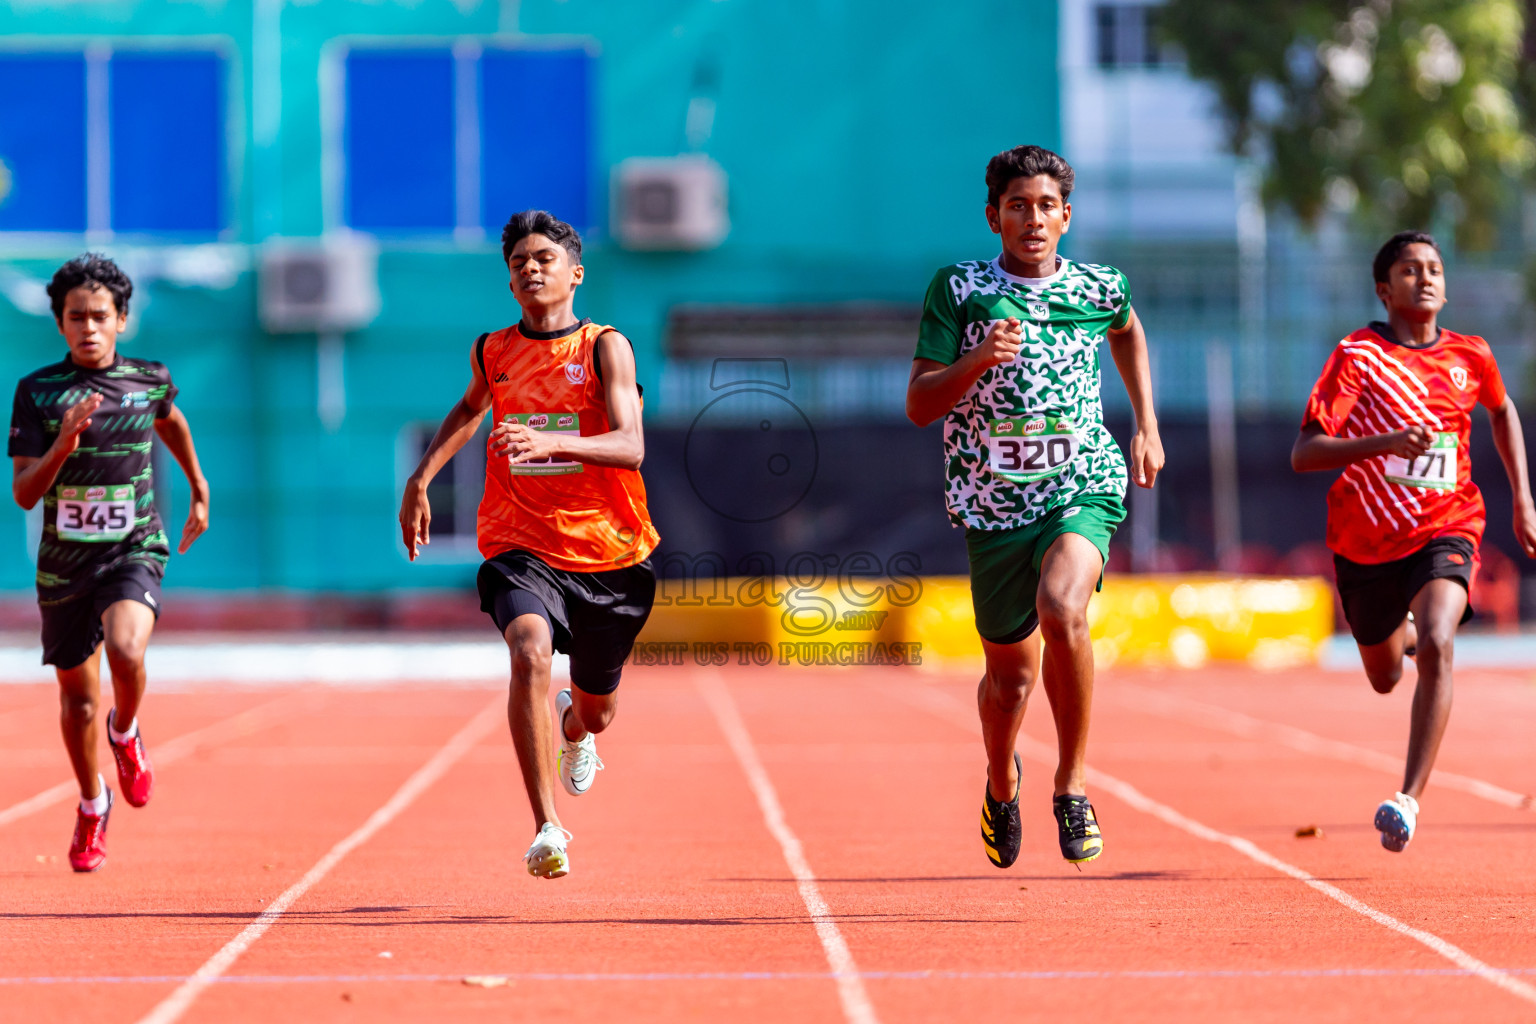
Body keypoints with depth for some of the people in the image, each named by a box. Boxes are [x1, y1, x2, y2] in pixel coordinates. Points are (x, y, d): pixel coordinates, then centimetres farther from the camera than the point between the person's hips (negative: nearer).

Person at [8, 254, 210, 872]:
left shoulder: (150, 380, -3)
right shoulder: (37, 391, -8)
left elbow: (171, 422, 23)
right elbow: (24, 494, -12)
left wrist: (199, 492, 31)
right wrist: (62, 444, -28)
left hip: (134, 550, -1)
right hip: (64, 560, 1)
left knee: (126, 649, -30)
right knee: (77, 696, 12)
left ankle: (126, 733, 3)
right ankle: (93, 808, 37)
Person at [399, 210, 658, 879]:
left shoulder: (605, 347, -7)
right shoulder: (492, 353, 5)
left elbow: (630, 446, -20)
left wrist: (551, 441, -36)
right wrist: (421, 479, 20)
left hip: (608, 553, 0)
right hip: (521, 547, 0)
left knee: (597, 711, 15)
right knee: (530, 653, -31)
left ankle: (573, 728, 57)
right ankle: (546, 829, -32)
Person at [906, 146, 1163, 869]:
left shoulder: (1099, 289, 3)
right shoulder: (958, 290, -3)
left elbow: (1128, 330, 28)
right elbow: (919, 406, -5)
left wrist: (1147, 425, 24)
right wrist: (978, 360, -22)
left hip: (1084, 485, -1)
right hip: (993, 501, 1)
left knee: (1062, 609, -31)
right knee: (1011, 671, 11)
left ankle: (1070, 786, -18)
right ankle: (1001, 783, 45)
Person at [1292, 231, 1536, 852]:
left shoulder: (1469, 357, 0)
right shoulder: (1358, 355, -11)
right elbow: (1302, 455, -19)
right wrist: (1385, 442, -34)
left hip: (1446, 528, 0)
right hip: (1366, 538, 0)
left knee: (1435, 647, -28)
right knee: (1385, 678, 19)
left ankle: (1410, 800, -28)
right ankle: (1402, 630, 58)